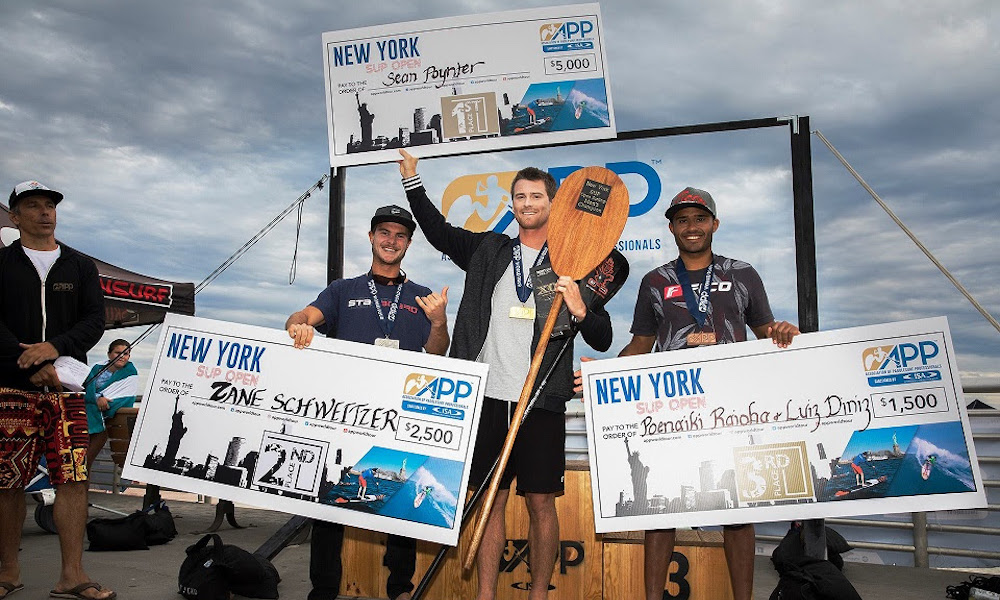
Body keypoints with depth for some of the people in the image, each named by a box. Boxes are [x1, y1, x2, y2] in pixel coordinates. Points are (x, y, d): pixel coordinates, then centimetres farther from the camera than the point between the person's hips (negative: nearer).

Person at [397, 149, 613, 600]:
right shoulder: (489, 250, 11)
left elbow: (602, 340, 2)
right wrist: (412, 179, 15)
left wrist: (580, 310, -17)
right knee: (490, 500, 8)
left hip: (542, 401, -2)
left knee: (541, 502, 3)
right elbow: (439, 232, 20)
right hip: (489, 396, 2)